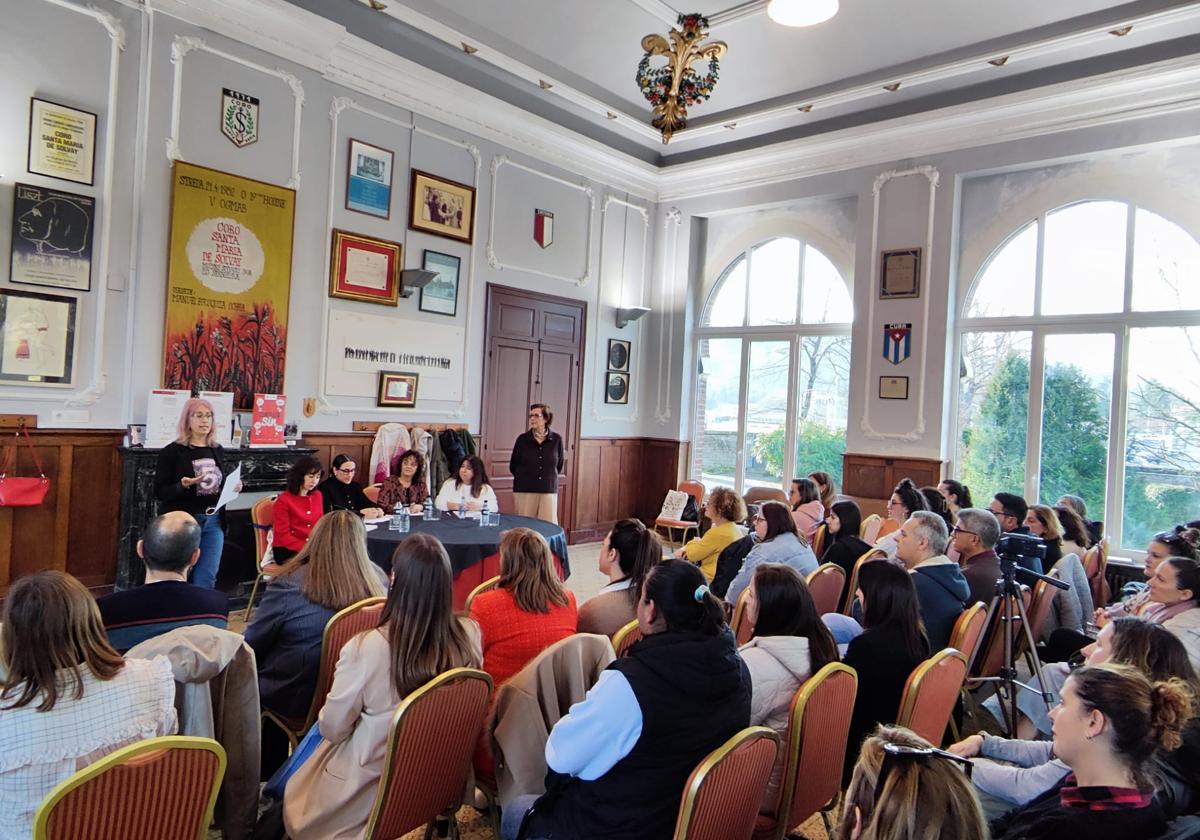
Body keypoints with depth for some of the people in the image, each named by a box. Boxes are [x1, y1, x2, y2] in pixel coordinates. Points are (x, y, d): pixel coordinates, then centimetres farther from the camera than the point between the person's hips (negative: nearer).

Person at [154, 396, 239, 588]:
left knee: (206, 581, 7)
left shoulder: (218, 450, 9)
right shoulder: (172, 451, -8)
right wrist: (183, 485, -26)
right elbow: (159, 492, -8)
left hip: (213, 522, 5)